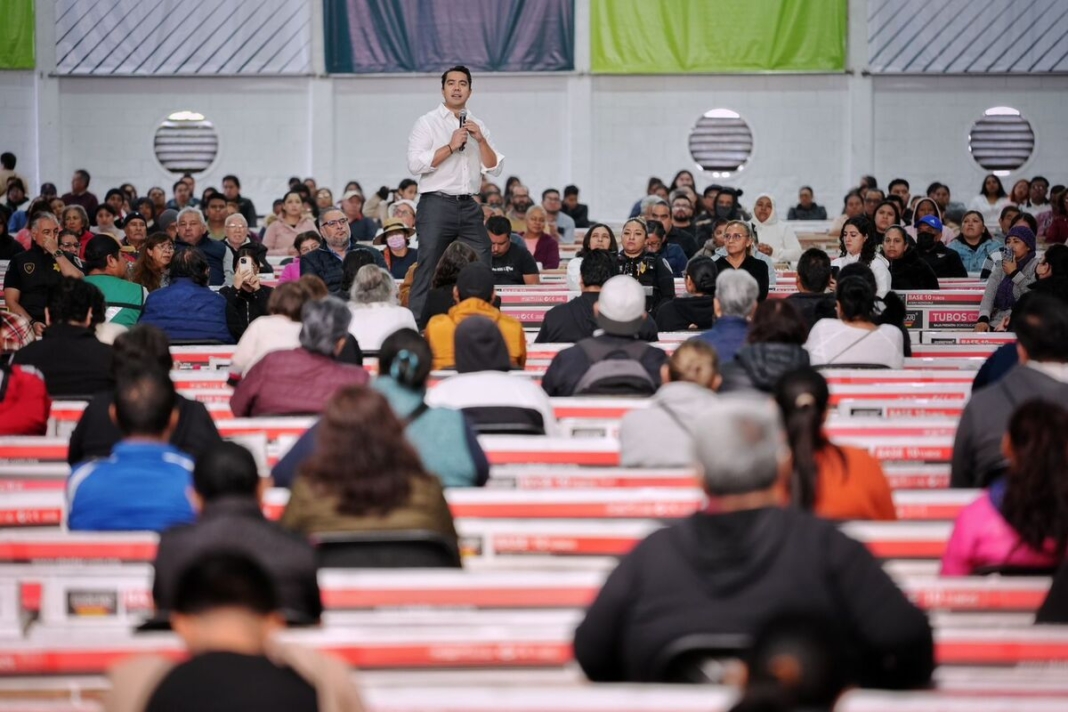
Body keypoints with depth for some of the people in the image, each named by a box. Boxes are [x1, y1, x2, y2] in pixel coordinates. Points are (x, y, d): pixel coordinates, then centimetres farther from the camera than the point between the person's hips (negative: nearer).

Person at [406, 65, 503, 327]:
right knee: (428, 271, -6)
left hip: (469, 207, 5)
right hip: (437, 205, -5)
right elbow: (416, 163, -11)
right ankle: (416, 324, -4)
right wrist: (451, 146, -13)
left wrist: (481, 140, -4)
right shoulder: (427, 123, 2)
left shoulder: (477, 126, 16)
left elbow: (494, 168, 10)